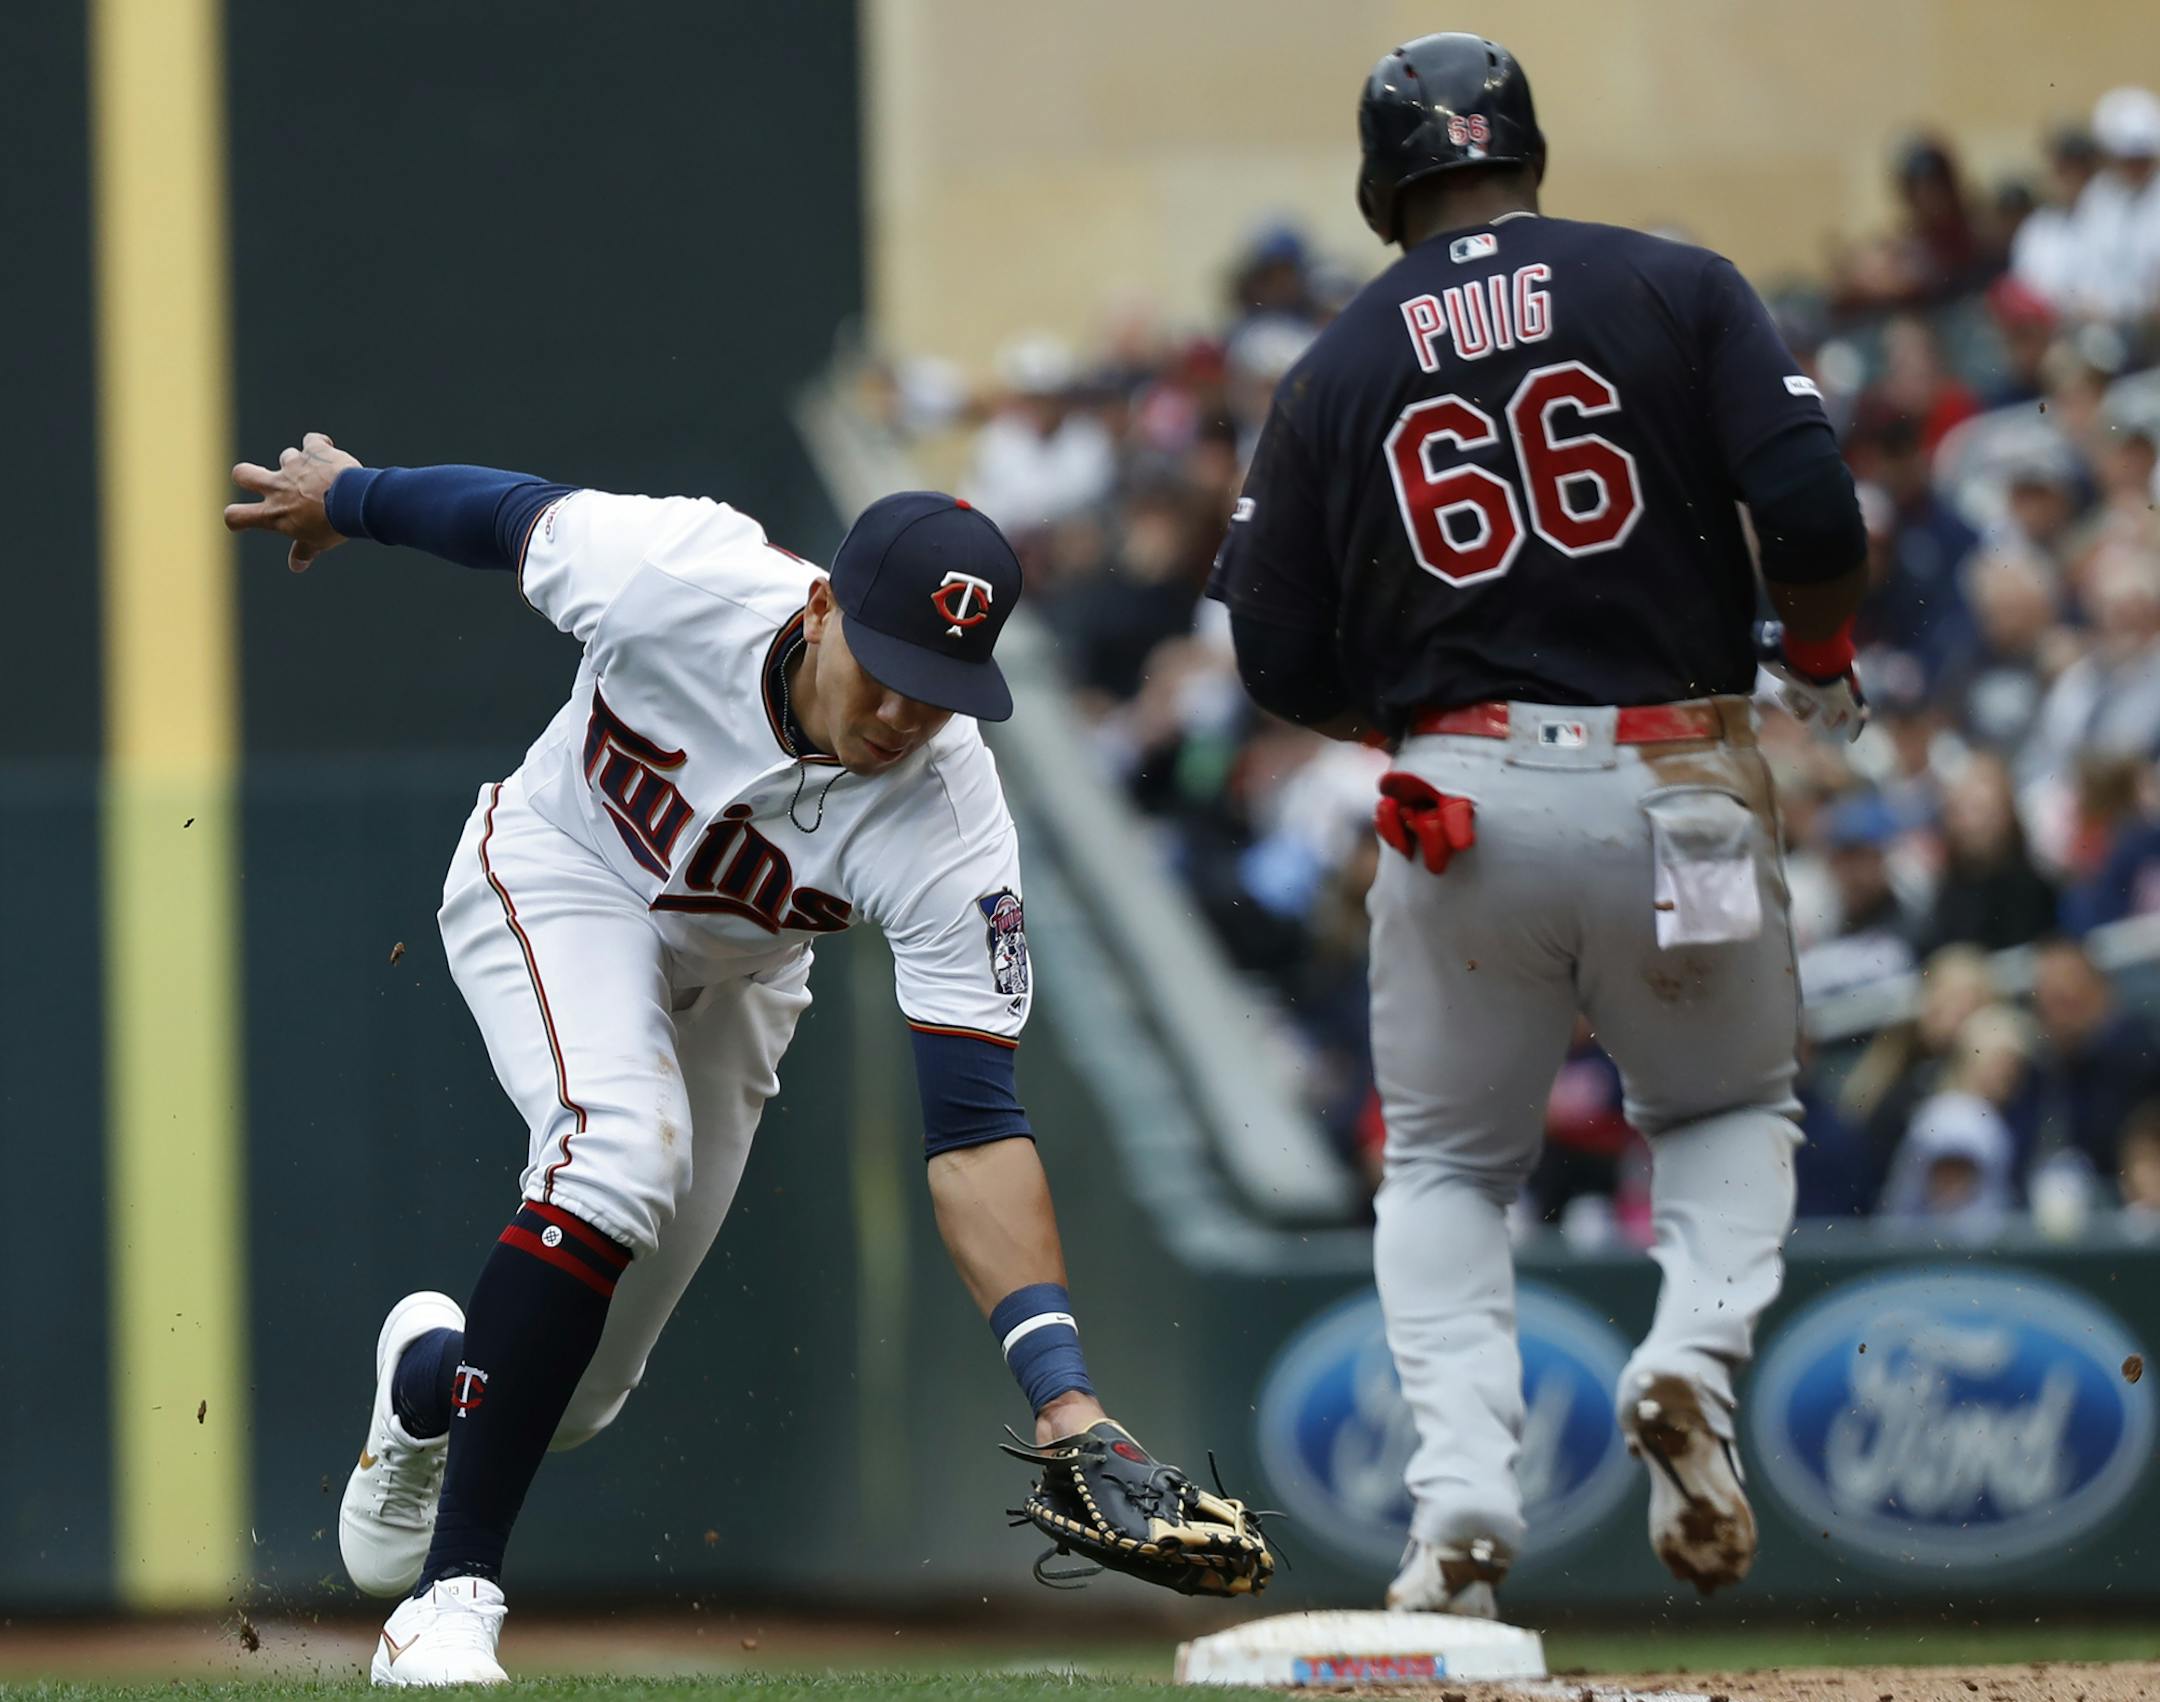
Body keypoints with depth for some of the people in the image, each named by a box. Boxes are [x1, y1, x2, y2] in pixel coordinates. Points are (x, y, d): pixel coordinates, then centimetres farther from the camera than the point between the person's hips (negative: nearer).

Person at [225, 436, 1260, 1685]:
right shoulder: (676, 577, -34)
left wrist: (1062, 1389, -44)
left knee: (575, 1393, 4)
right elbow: (513, 513, -13)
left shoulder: (954, 836, -32)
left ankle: (430, 1379, 43)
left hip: (733, 983, 3)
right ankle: (453, 1593, -30)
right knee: (623, 1149, -34)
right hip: (556, 877, -3)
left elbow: (975, 1130, -34)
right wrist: (347, 495, 8)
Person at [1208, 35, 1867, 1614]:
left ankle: (1464, 1497, -4)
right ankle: (1694, 1361, -7)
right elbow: (1811, 508, -10)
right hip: (1680, 795, -1)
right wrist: (1823, 666, 9)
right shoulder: (1679, 290, 2)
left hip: (1459, 808, 1)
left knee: (1447, 1163, 17)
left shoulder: (1336, 370, 7)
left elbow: (1278, 656, 5)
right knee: (1734, 1105, 23)